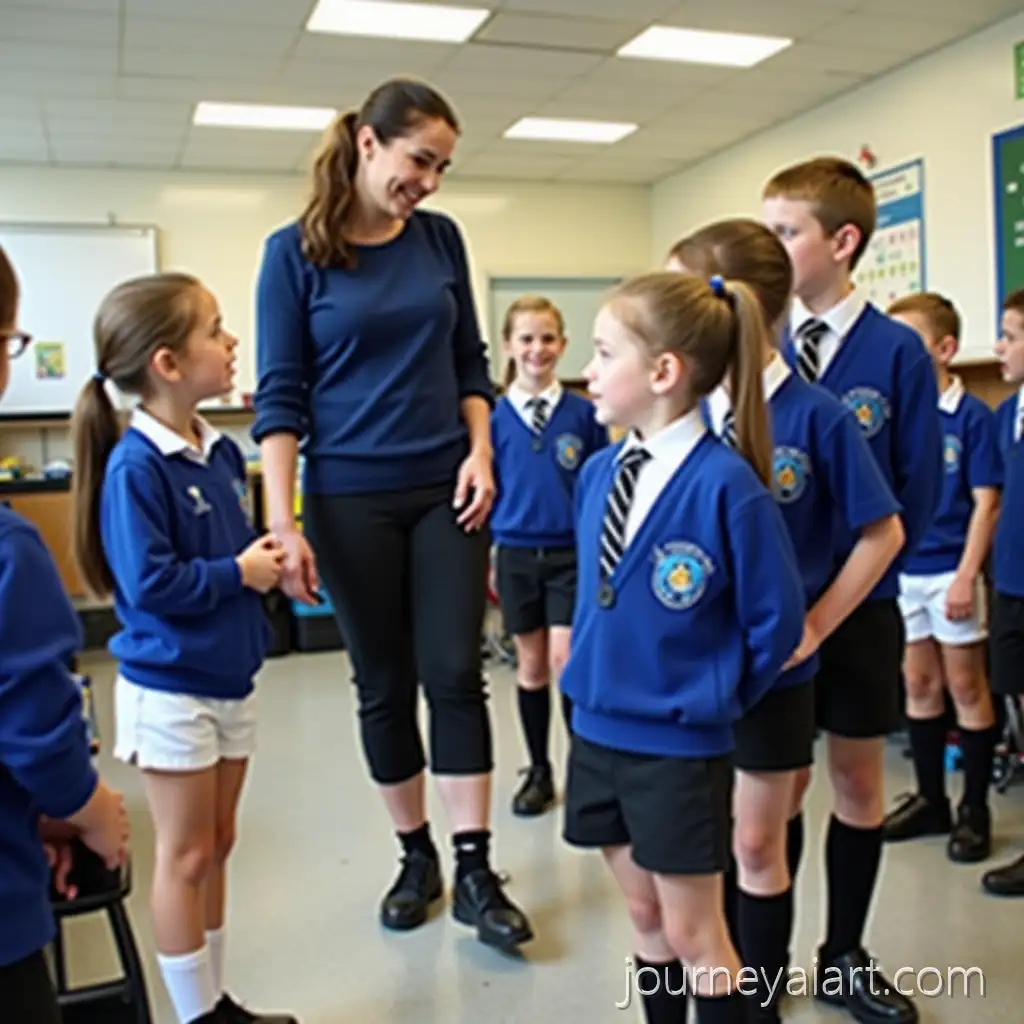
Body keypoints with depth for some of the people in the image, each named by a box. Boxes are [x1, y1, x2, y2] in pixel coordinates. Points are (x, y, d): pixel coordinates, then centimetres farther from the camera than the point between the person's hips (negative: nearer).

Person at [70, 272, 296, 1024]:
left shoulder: (221, 452, 3)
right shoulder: (135, 466, -20)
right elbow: (149, 582, -24)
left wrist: (266, 557, -6)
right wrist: (238, 574, -16)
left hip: (230, 678, 8)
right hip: (170, 688, -7)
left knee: (217, 847, 17)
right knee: (185, 856, 6)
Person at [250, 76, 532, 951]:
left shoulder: (441, 239, 4)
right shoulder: (295, 251, -5)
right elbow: (280, 395, -7)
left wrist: (481, 452, -3)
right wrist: (284, 525, -13)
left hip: (447, 490, 2)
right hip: (350, 500, -2)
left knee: (455, 673, -1)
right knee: (384, 683, 8)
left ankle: (475, 871, 9)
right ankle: (417, 858, 25)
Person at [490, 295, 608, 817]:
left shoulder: (584, 413, -4)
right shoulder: (495, 417, -2)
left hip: (573, 554, -1)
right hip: (517, 555, 2)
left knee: (566, 662, -7)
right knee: (531, 665, 11)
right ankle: (539, 771, 26)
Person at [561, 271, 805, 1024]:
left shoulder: (727, 485, -20)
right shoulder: (598, 474, 1)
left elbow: (777, 620, -13)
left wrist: (711, 699, -4)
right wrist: (593, 666, 12)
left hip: (681, 745, -6)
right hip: (598, 731, 6)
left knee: (695, 935, 9)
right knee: (647, 918, 21)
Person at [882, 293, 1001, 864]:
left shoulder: (972, 416, -10)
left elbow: (986, 502, -10)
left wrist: (966, 576, -15)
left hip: (949, 571, -5)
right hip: (902, 571, 5)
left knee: (966, 687, 6)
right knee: (919, 684, 14)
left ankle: (975, 810, 18)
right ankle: (931, 799, 28)